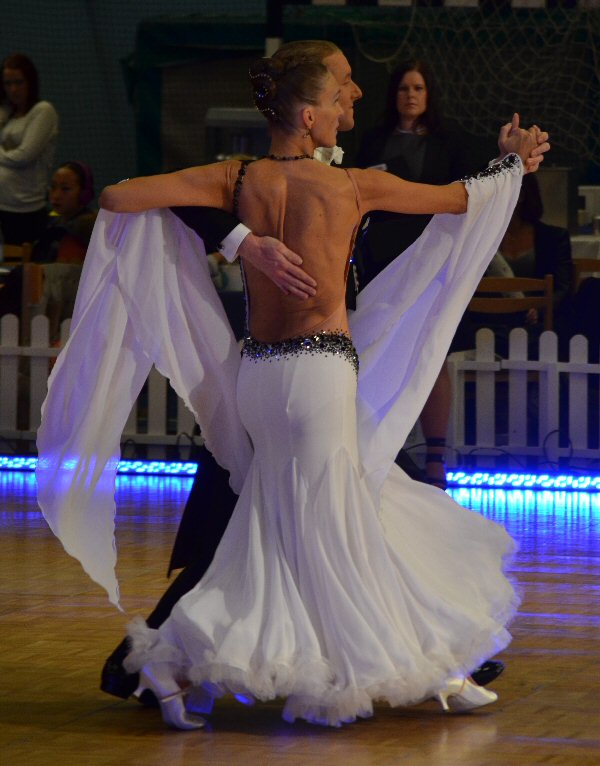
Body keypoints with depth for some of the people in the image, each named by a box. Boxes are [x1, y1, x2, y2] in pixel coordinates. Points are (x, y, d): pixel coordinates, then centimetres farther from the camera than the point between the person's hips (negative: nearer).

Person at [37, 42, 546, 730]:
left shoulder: (237, 179, 3)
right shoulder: (354, 185, -4)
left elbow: (115, 197, -2)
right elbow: (458, 198, 10)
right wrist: (512, 161, 27)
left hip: (256, 374, 5)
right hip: (321, 370, -5)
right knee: (320, 540, 1)